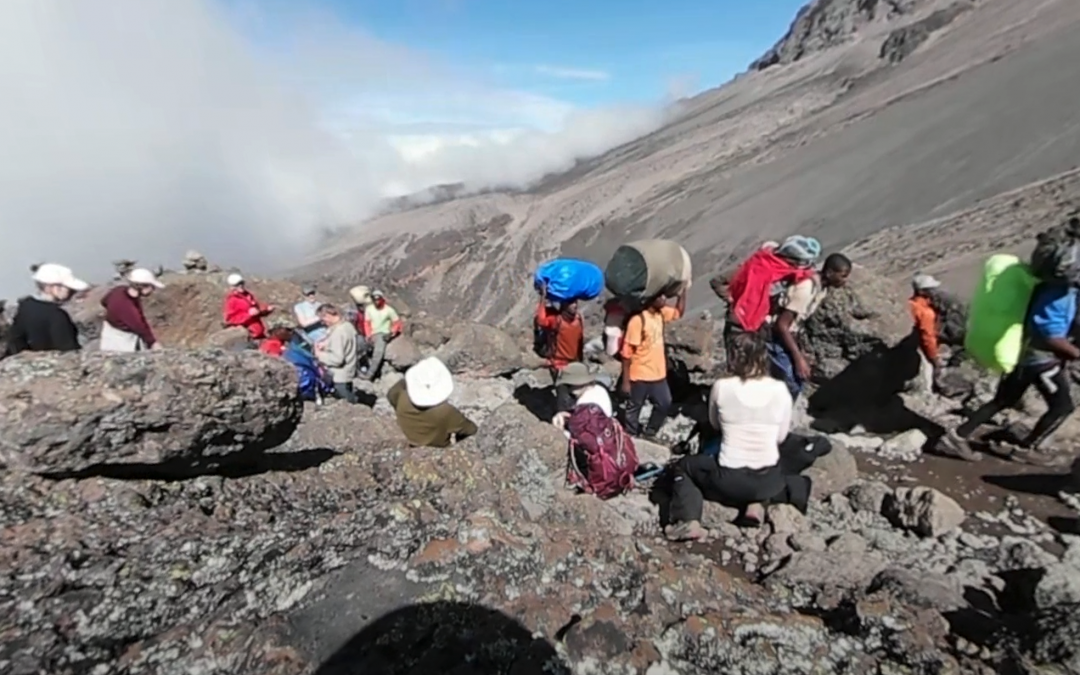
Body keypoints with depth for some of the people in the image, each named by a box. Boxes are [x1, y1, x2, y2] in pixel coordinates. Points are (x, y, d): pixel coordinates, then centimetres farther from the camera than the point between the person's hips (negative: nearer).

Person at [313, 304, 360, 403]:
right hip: (348, 373, 10)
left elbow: (337, 359, -30)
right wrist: (325, 344, 3)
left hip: (339, 377, -10)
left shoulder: (337, 332, -29)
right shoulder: (348, 325, -1)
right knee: (351, 401, 24)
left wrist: (320, 355, -16)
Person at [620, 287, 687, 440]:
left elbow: (679, 312, 21)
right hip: (640, 376, -8)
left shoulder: (661, 313, 0)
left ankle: (648, 435, 38)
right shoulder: (637, 320, -22)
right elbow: (627, 353, -20)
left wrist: (683, 291, 6)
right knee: (634, 410, 9)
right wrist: (625, 381, -18)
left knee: (664, 404, 18)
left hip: (658, 374, 8)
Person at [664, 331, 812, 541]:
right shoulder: (780, 389, -8)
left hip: (728, 479, -2)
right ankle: (759, 501, 6)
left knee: (682, 466, 24)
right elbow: (781, 437, 5)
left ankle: (689, 521, -2)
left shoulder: (721, 386, -11)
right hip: (768, 479, 3)